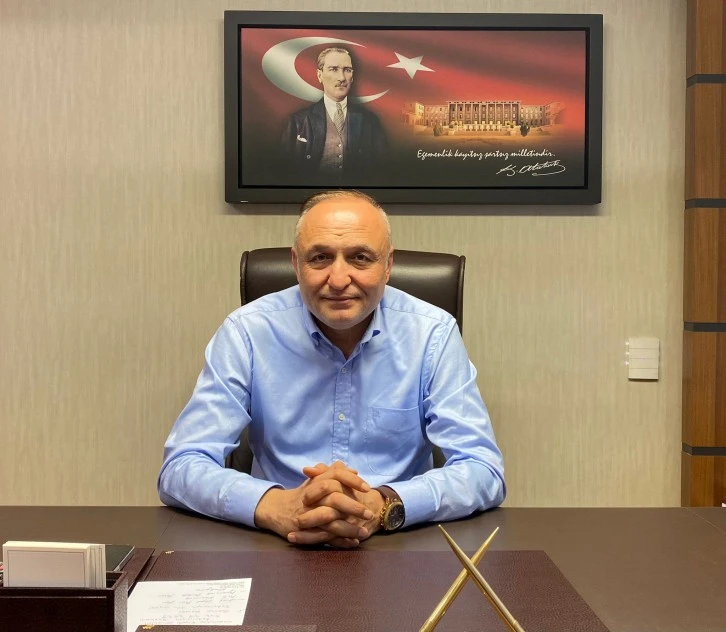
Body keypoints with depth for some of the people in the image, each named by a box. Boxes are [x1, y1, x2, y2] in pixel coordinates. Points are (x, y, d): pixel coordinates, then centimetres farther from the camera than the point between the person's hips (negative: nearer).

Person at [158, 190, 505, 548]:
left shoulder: (432, 333, -7)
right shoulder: (247, 332, -7)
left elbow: (483, 471, -9)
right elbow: (180, 468, -11)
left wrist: (384, 506, -28)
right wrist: (277, 508, -29)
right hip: (279, 549, 1)